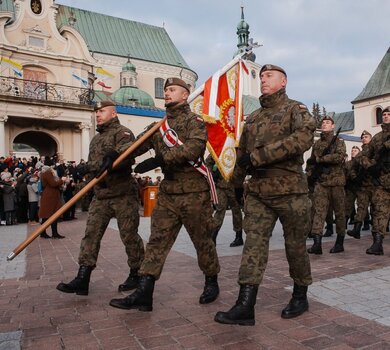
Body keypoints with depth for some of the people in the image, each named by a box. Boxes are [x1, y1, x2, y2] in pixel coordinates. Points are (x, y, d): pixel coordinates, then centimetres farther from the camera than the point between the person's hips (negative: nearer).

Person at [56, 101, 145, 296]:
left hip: (123, 194, -7)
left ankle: (136, 274, 17)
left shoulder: (122, 133, -3)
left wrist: (112, 159, -39)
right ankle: (82, 279, 2)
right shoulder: (96, 138, 22)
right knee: (91, 234, 0)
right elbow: (91, 163, 26)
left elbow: (128, 156, -22)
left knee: (129, 235, 1)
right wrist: (89, 168, 5)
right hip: (100, 195, 7)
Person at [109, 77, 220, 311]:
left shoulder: (195, 121, -4)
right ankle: (144, 294, 4)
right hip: (167, 193, 6)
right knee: (157, 241, 2)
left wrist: (159, 160, -30)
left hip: (194, 192, -5)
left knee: (202, 240, 8)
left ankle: (211, 282, 29)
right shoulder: (159, 126, 16)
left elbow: (193, 148, -23)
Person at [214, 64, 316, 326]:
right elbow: (242, 152, 24)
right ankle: (245, 307, -1)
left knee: (296, 244, 8)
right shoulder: (253, 118, 18)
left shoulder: (295, 109, 1)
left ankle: (300, 297, 28)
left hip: (290, 190, -4)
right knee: (254, 243, -3)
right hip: (257, 191, 5)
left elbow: (304, 137, -20)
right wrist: (235, 182, 19)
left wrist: (259, 156, -23)